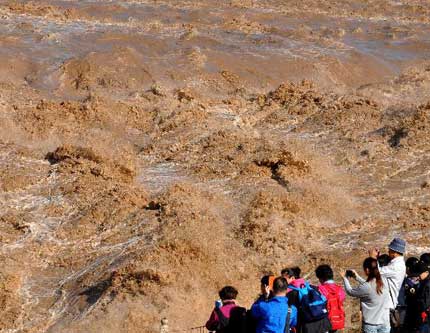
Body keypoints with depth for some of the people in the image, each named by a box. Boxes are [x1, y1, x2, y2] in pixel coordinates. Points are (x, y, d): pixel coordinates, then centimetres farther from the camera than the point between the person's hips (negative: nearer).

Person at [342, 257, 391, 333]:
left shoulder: (365, 287, -19)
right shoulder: (384, 281, -3)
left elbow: (350, 292, 0)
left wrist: (345, 278, 15)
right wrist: (357, 277, 23)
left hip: (370, 325, -4)